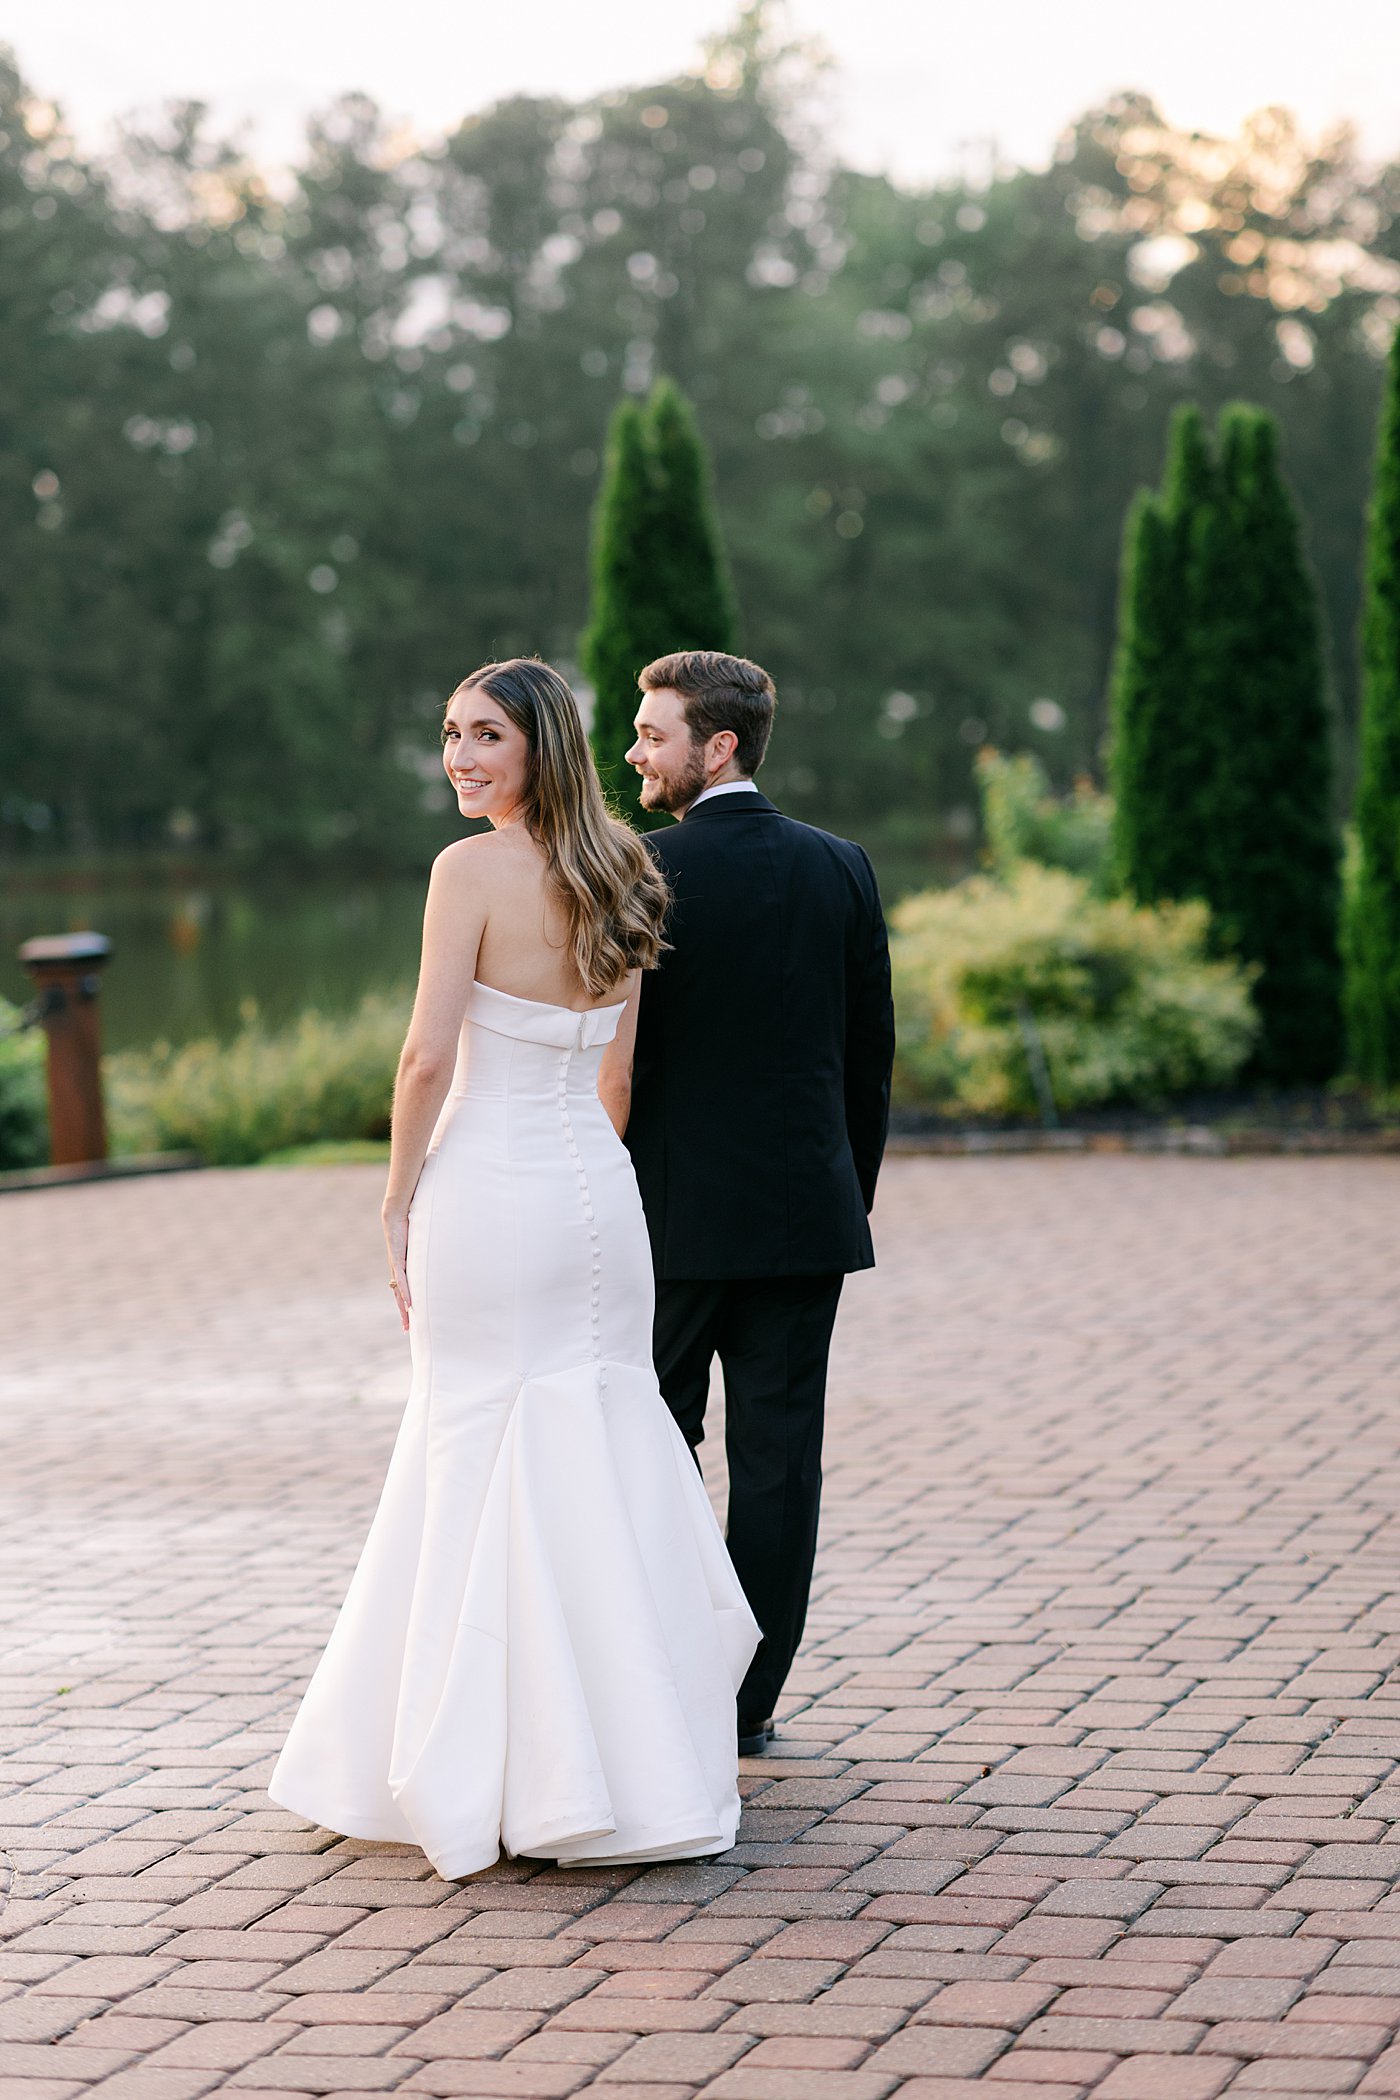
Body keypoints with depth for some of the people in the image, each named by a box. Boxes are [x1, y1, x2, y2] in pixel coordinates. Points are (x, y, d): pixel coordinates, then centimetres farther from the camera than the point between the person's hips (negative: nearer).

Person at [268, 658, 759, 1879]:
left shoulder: (473, 870, -12)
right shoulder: (615, 882, 9)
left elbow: (429, 1058, -15)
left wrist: (399, 1202, -4)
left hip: (487, 1188, -6)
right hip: (598, 1193, 6)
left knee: (482, 1468, 2)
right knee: (607, 1453, 10)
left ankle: (497, 1772, 6)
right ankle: (643, 1751, 14)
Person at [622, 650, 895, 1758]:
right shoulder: (841, 867, 4)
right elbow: (871, 1054, 7)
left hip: (672, 1211, -3)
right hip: (805, 1211, 4)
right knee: (779, 1459, 7)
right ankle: (748, 1698, 11)